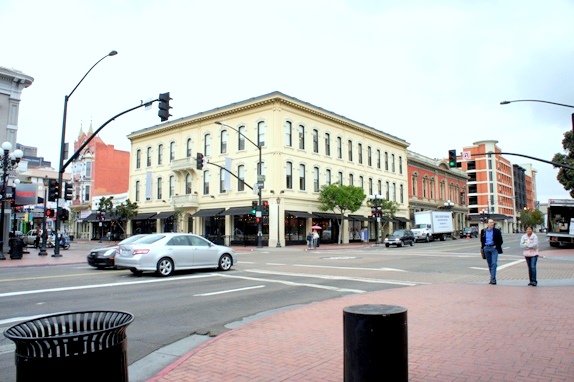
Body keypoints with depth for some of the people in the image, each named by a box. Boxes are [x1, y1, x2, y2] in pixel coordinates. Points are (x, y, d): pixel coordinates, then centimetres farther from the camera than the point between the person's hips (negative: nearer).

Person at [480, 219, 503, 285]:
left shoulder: (497, 231, -1)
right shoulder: (483, 231, 7)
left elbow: (500, 241, 4)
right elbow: (482, 240, 16)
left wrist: (496, 246, -5)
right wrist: (482, 247, 7)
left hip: (494, 248, -3)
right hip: (486, 248, 3)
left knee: (494, 263, -12)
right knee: (489, 264, 9)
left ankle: (493, 279, -13)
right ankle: (492, 279, 18)